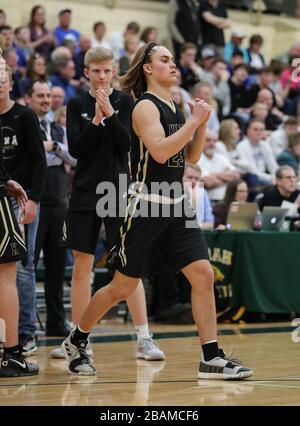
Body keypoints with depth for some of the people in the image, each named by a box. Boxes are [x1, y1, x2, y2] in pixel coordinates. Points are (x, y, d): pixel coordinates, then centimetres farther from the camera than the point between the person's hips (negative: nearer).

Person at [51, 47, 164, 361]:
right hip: (85, 191, 2)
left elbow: (127, 143, -8)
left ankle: (144, 338, -4)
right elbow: (75, 149, -4)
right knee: (81, 265, 6)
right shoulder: (77, 105, 6)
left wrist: (110, 115, -19)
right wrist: (95, 120, -15)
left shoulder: (125, 102, 2)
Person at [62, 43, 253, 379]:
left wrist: (201, 124, 3)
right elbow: (160, 151, -24)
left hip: (176, 206, 7)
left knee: (203, 275, -5)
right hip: (147, 206, -7)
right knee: (122, 287, 2)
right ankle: (76, 340, 22)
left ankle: (212, 358, -4)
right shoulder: (146, 107, -10)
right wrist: (194, 121, -19)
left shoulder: (174, 107, 13)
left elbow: (192, 157, 18)